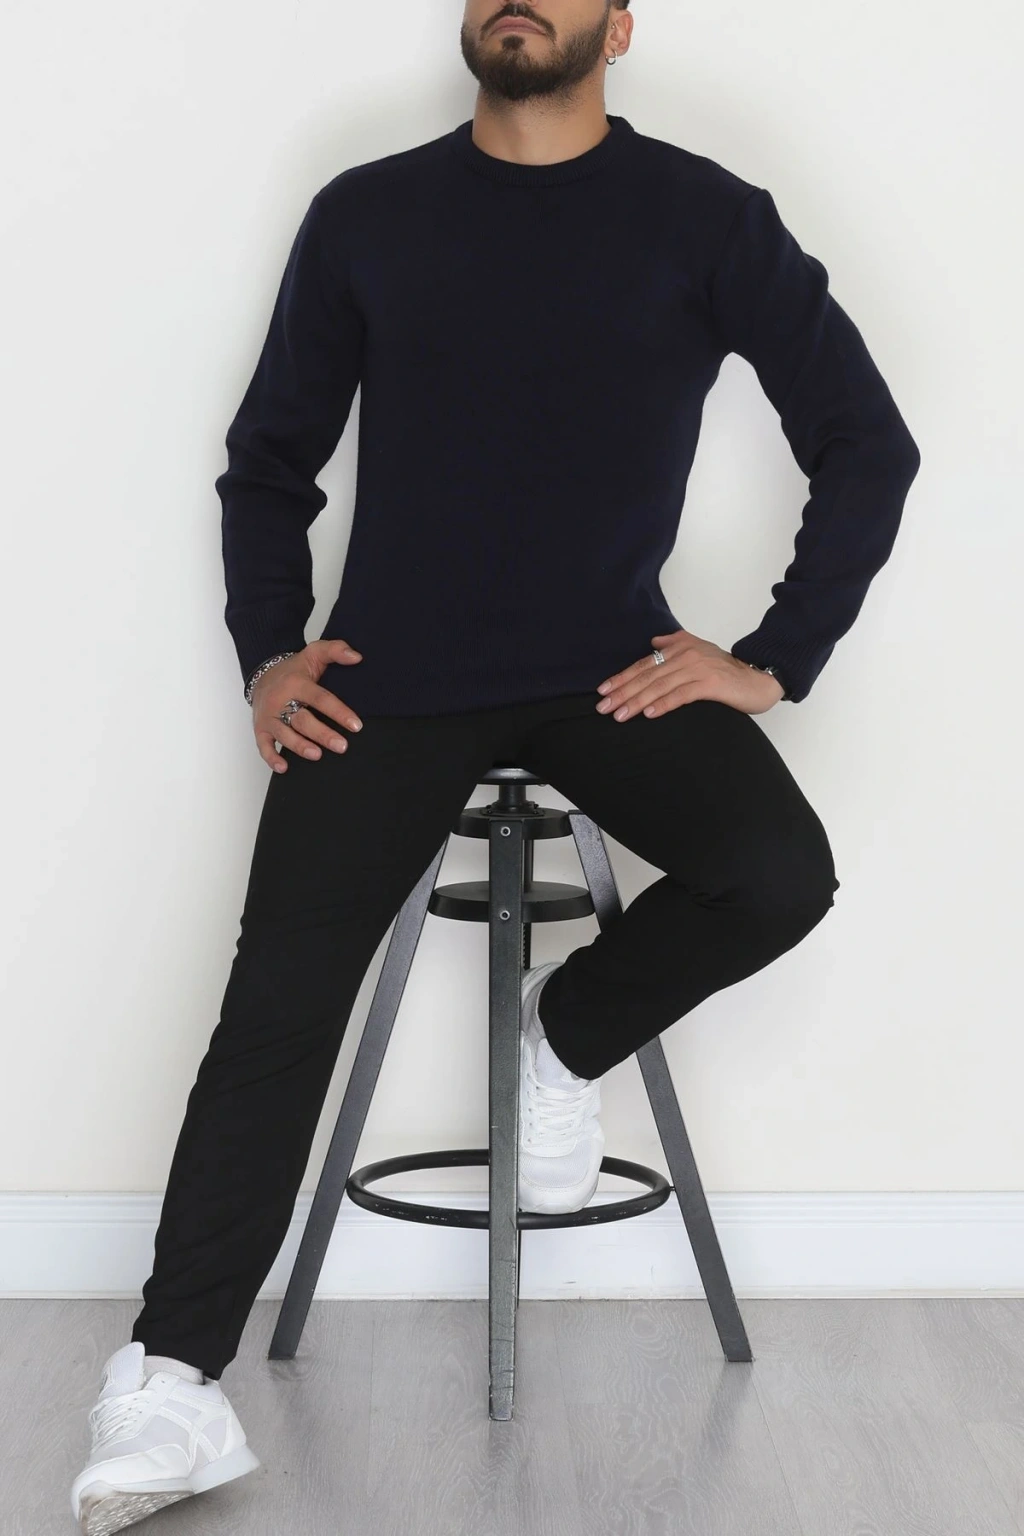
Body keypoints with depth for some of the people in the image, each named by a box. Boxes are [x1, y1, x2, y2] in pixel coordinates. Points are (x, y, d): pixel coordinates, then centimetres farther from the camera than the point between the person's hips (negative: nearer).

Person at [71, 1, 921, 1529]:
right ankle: (173, 1386, -4)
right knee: (278, 1003, -12)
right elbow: (269, 460, 14)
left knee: (778, 873, -25)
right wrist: (268, 654, 1)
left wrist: (776, 659, -5)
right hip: (389, 680, 1)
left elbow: (868, 444, 2)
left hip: (612, 667, 0)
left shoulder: (706, 217, 0)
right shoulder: (368, 215, 6)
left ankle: (571, 1032, 5)